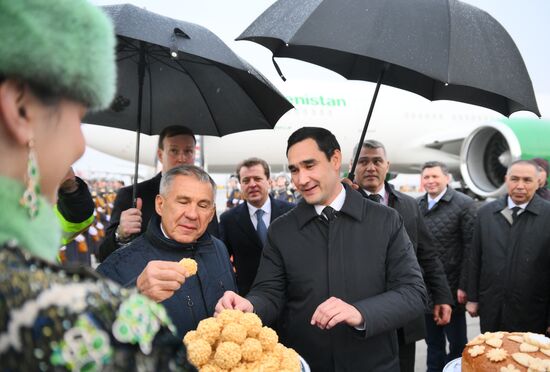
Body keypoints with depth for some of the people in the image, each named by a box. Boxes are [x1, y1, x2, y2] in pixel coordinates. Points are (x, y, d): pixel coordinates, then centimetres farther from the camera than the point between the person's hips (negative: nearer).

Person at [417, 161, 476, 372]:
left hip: (451, 288, -4)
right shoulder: (416, 205, 5)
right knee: (432, 342, 18)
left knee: (457, 343, 12)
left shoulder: (464, 204, -9)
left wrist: (463, 286, -13)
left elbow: (470, 249, -11)